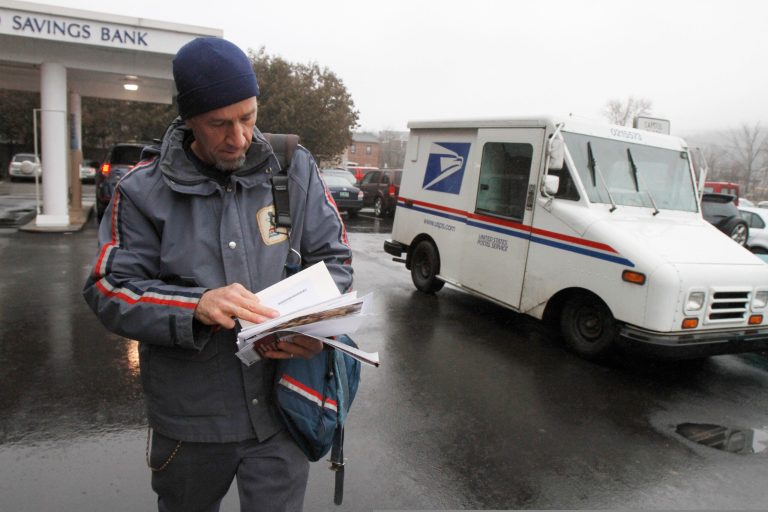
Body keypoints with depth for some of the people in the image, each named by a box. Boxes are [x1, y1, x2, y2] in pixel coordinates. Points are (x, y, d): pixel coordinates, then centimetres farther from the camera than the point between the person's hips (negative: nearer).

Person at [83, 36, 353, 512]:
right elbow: (109, 291, -7)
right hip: (190, 417, 1)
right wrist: (197, 305, -26)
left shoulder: (295, 169, -3)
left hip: (280, 407, 0)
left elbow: (334, 257, 1)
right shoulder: (144, 190, -5)